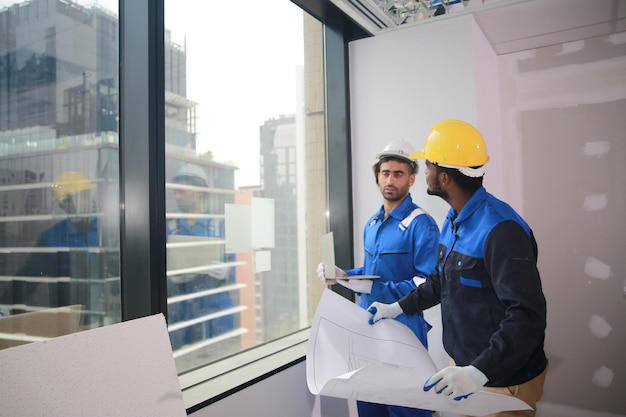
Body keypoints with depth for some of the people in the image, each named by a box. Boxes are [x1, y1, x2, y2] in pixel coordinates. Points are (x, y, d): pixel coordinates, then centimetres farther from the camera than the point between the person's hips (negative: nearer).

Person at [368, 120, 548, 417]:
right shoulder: (454, 220, 4)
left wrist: (479, 371, -34)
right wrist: (397, 308, 11)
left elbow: (527, 315, -29)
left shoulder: (501, 229, -26)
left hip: (503, 381, -8)